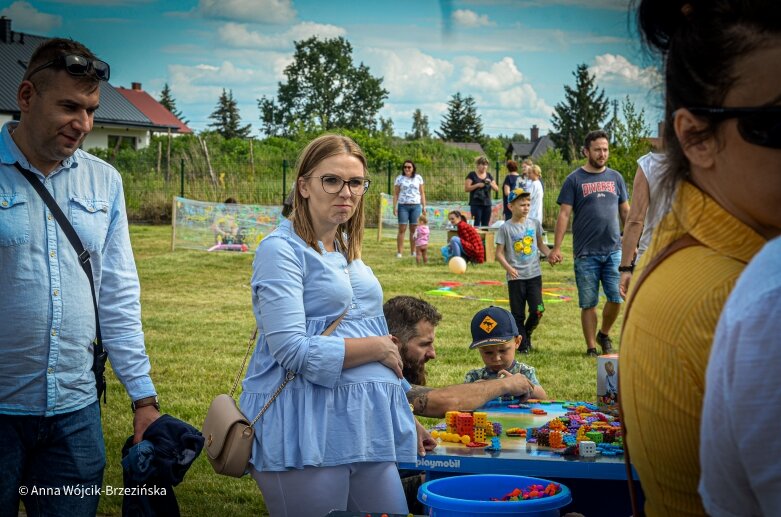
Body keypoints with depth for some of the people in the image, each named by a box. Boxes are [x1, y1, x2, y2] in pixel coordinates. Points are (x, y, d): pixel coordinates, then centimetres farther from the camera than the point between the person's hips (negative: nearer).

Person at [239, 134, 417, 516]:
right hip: (306, 427, -7)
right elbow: (294, 351, -17)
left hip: (366, 423, 8)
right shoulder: (282, 249, -7)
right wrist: (379, 348, -6)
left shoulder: (347, 250, 17)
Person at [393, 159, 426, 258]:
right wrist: (394, 207, -3)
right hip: (403, 206, -1)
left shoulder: (418, 178, 9)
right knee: (402, 229, -5)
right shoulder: (399, 178, 6)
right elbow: (396, 194, 5)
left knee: (414, 229, 1)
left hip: (416, 206, 1)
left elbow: (422, 193, 12)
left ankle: (413, 252, 5)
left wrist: (424, 206, 6)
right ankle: (399, 252, -5)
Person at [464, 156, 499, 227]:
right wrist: (477, 185, -15)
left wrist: (490, 183, -5)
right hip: (476, 204, -5)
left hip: (487, 204, 5)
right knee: (476, 224, -12)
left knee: (486, 225, 4)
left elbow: (497, 189, 13)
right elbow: (466, 189, -7)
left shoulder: (489, 175, 14)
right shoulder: (472, 175, 0)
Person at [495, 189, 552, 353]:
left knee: (537, 311, -5)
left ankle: (527, 333, 23)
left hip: (534, 274, 2)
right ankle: (523, 345, 14)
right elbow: (499, 253, -5)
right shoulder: (506, 228, -5)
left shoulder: (534, 224, 6)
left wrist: (550, 253, -3)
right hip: (515, 277, -2)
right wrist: (508, 267, -22)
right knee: (518, 314, 3)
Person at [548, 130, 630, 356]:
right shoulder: (574, 180, -1)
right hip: (586, 253, -3)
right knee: (588, 303, 3)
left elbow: (625, 211, 17)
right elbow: (564, 214, -5)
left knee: (616, 298, -1)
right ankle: (591, 347, 15)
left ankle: (604, 334, 24)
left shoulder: (616, 178, 10)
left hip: (613, 250, 3)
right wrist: (556, 248, -12)